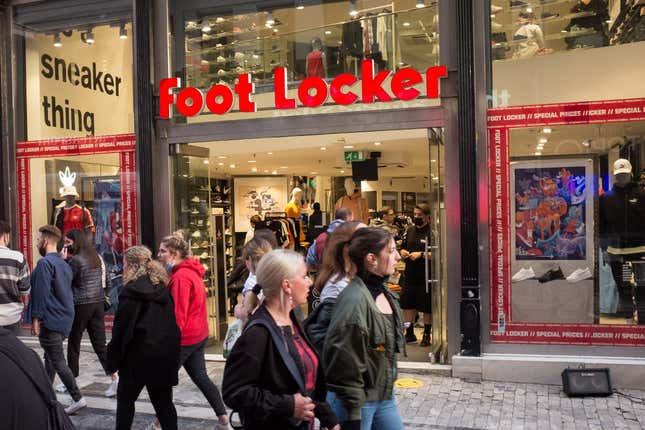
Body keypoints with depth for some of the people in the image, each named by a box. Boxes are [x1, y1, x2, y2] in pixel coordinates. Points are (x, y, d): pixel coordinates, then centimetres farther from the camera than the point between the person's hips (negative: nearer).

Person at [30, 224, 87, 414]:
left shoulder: (45, 263, -15)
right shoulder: (64, 263, 13)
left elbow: (41, 292, -19)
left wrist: (36, 318, -15)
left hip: (50, 320, -9)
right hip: (64, 319, 9)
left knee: (57, 361, -5)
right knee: (50, 357, 20)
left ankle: (77, 399, -5)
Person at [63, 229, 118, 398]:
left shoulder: (76, 260, -13)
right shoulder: (96, 257, 9)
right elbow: (105, 279, 14)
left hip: (81, 306, -6)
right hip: (98, 304, 6)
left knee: (73, 344, 10)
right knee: (100, 344, 6)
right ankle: (114, 377, -4)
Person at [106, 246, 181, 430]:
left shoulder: (132, 291, -11)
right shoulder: (162, 286, 6)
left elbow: (122, 328, -11)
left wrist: (113, 359, -2)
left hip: (140, 354, -5)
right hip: (165, 353, 6)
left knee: (125, 399, 14)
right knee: (163, 401, 11)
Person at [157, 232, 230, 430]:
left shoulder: (180, 276, -19)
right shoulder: (191, 271, 11)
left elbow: (178, 314, -21)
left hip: (185, 338, -9)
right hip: (198, 335, 9)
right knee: (200, 377, 13)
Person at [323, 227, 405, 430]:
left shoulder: (385, 293, 5)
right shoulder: (354, 299, -22)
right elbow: (346, 362, -22)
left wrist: (388, 390, 18)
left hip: (385, 397, 8)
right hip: (355, 401, -8)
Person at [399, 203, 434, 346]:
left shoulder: (431, 232, -9)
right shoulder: (410, 230, 13)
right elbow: (403, 248, 23)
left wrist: (421, 254, -22)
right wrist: (403, 253, 2)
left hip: (425, 276, -6)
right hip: (410, 274, 6)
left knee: (426, 307, 3)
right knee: (407, 304, 11)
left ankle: (426, 335, 18)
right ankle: (410, 333, 25)